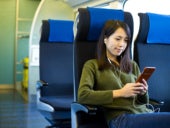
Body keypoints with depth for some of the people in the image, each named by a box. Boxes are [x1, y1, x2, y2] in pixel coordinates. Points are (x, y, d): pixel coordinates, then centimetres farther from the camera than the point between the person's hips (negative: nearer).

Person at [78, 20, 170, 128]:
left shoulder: (133, 65, 24)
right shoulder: (92, 65, 8)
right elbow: (82, 95, -8)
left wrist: (143, 93, 0)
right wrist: (120, 93, -10)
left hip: (144, 112, 6)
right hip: (120, 117, -6)